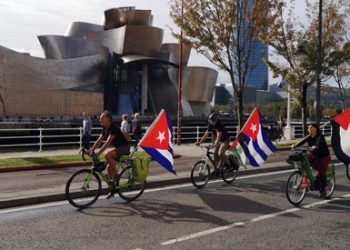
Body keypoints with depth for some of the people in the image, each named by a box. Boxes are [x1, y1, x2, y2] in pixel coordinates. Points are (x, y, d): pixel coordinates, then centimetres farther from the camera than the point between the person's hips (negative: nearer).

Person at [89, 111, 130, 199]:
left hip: (124, 147, -9)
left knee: (107, 155, -31)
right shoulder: (105, 129, 6)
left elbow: (108, 142, -32)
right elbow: (99, 140, 3)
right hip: (117, 148, 9)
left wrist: (99, 152, -39)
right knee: (109, 167, 4)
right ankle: (112, 188, 17)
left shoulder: (114, 128, -22)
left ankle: (116, 175, -16)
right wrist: (91, 150, -7)